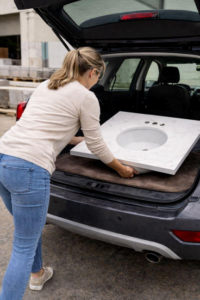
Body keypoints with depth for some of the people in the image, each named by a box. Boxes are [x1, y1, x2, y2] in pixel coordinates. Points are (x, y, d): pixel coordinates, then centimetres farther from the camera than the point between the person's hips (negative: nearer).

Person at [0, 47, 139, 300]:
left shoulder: (45, 86, 21)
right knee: (24, 248, 6)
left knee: (29, 227, 30)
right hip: (29, 169, -9)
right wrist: (123, 170, 22)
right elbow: (97, 147, 6)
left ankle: (37, 274, 53)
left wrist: (77, 139, 46)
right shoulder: (86, 98, -1)